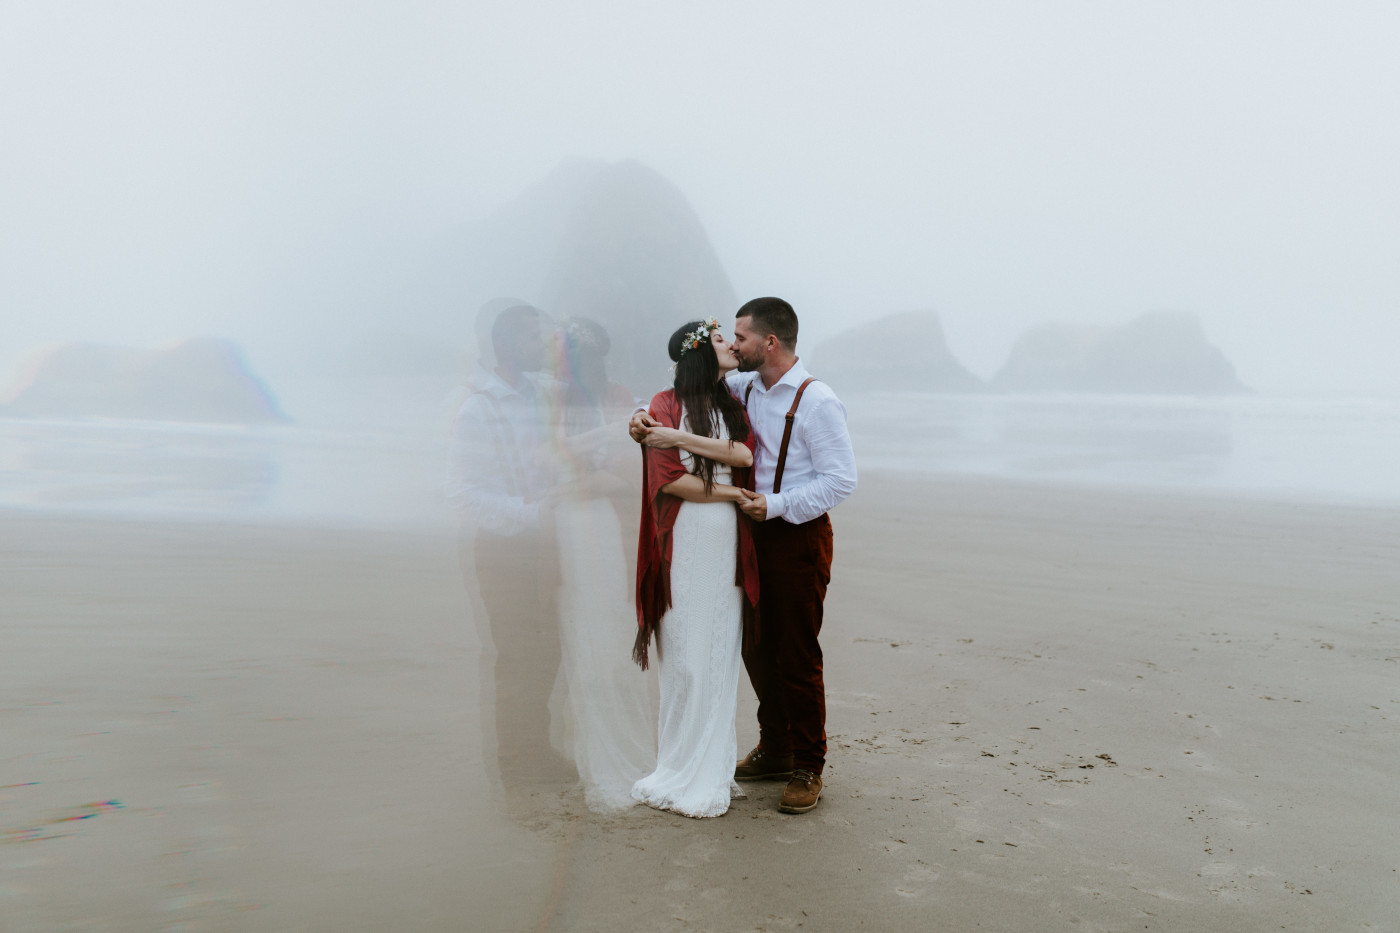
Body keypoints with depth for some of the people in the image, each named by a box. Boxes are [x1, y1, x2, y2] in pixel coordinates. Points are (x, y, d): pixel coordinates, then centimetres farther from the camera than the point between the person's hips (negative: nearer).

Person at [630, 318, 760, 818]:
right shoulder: (666, 404, 0)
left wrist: (681, 439, -12)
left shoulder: (733, 407, 16)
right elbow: (667, 478, -11)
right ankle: (680, 766, 8)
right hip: (686, 538, -5)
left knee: (721, 650, 6)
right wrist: (729, 491, -5)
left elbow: (746, 454, -4)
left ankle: (712, 763, 15)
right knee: (685, 652, -3)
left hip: (730, 541, 5)